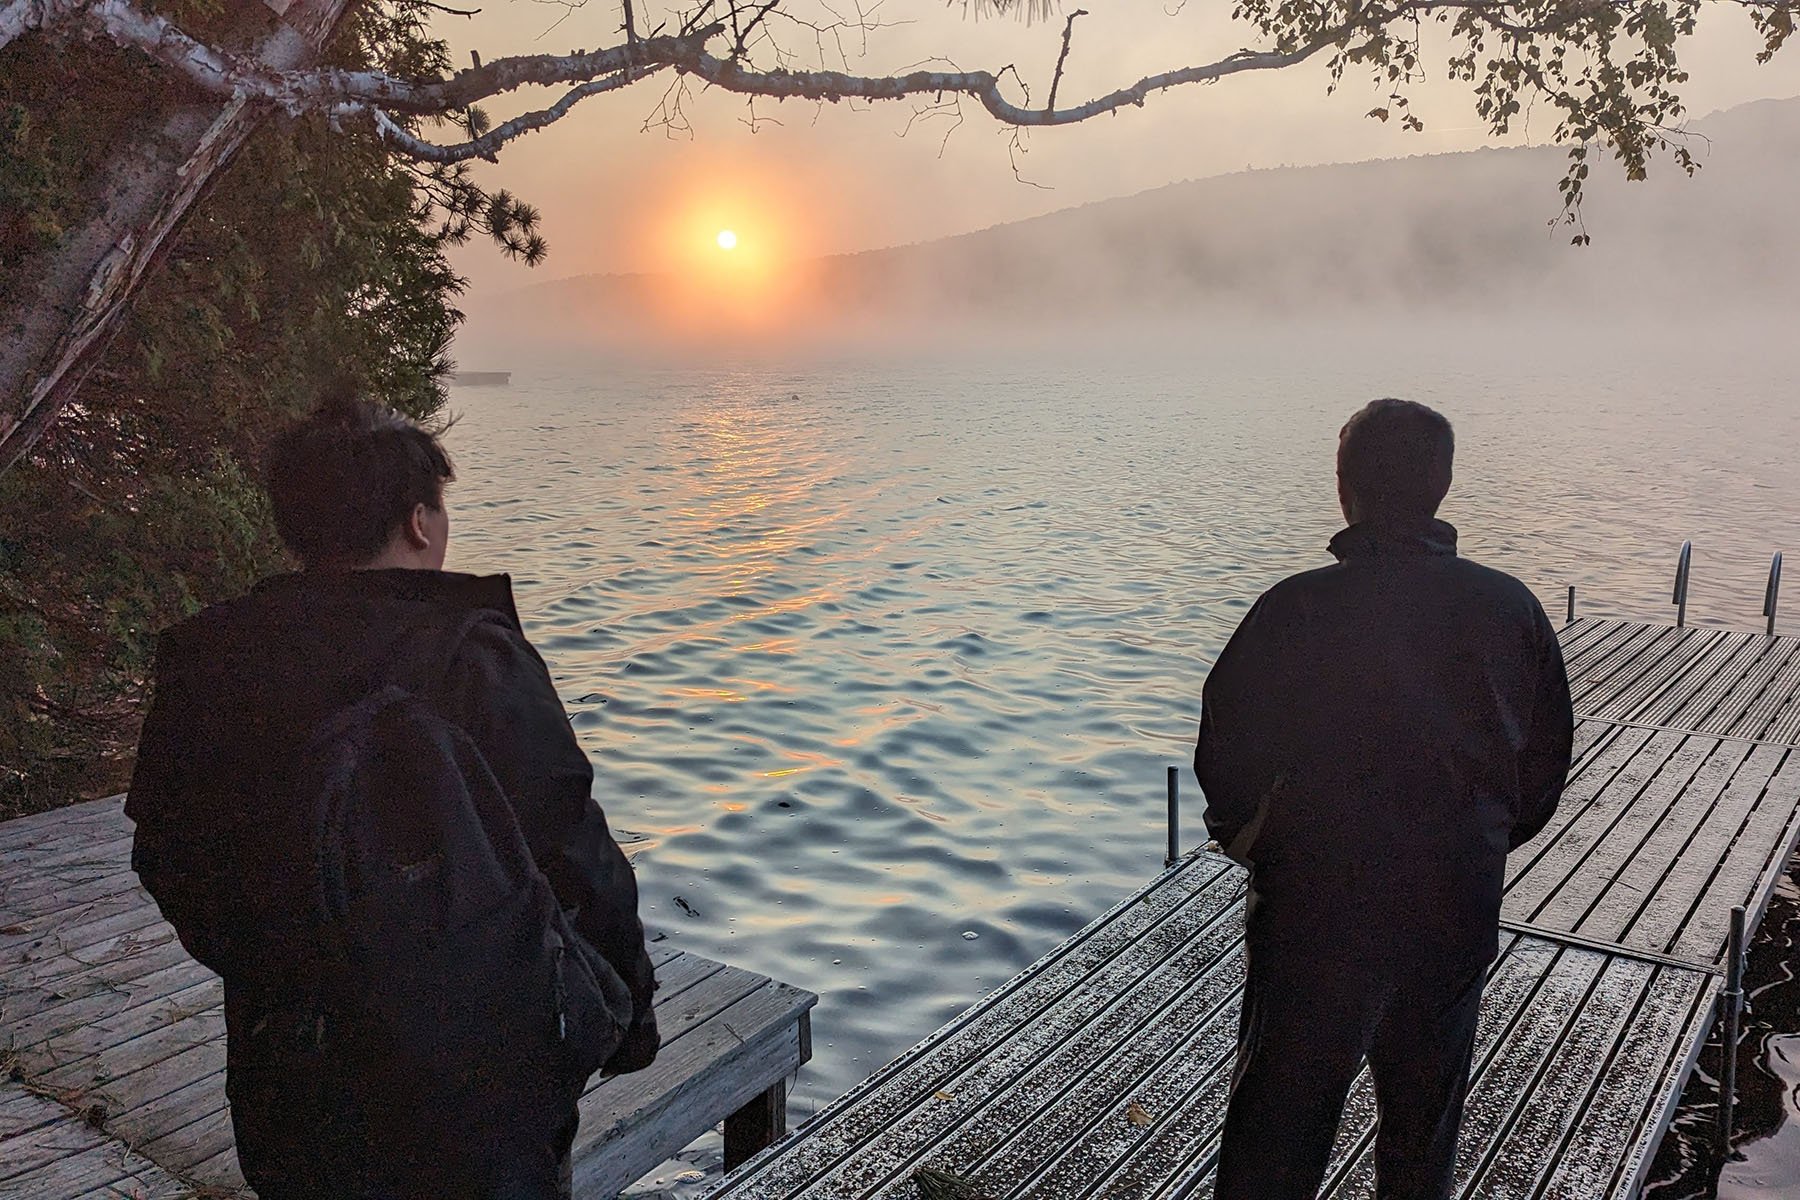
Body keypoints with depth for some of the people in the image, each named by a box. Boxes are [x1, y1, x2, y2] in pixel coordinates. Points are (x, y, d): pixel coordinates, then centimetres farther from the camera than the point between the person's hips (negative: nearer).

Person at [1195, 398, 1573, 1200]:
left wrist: (1244, 837, 9)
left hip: (1318, 909, -4)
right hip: (1459, 914, 4)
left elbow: (1227, 757, -11)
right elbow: (1546, 767, 6)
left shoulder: (1298, 609, -17)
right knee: (1425, 1119, 23)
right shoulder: (1511, 608, -4)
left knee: (1277, 1122, 10)